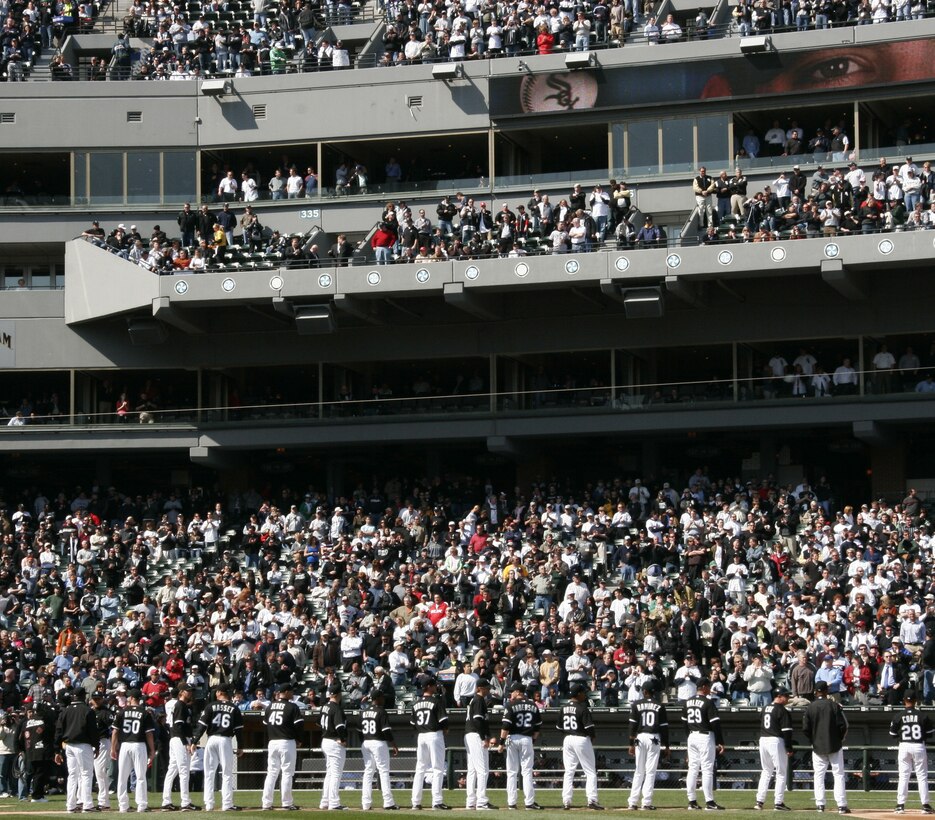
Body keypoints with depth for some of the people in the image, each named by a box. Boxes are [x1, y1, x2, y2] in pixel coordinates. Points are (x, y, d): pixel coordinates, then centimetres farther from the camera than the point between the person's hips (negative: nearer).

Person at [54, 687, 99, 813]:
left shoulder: (65, 711, 8)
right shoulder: (87, 710, -6)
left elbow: (58, 731, 7)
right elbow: (93, 730, -8)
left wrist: (58, 751, 10)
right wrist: (96, 747, -1)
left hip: (68, 746, 5)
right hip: (83, 745, -5)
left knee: (72, 775, 11)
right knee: (86, 774, -2)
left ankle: (71, 805, 9)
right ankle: (87, 804, -8)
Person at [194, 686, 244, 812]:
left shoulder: (211, 706, 1)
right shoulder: (234, 709, 4)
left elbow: (202, 725, -4)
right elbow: (239, 729, 2)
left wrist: (195, 742, -2)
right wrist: (240, 747, 8)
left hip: (211, 740, 0)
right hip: (226, 740, 0)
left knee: (209, 773, 6)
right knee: (227, 774, 2)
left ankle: (209, 804, 4)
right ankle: (227, 804, -3)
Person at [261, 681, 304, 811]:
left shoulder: (269, 706, 9)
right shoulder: (292, 707, -8)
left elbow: (265, 724, 11)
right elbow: (299, 725, -11)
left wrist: (269, 740, 17)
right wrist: (297, 739, 5)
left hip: (272, 742, 5)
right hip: (287, 742, -5)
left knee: (271, 773, 9)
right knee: (287, 773, -1)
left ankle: (267, 803, 6)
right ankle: (287, 803, -2)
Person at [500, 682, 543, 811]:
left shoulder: (511, 705, -6)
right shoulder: (533, 706, 7)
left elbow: (505, 726, -12)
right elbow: (538, 726, 11)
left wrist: (502, 741, -9)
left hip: (513, 739, -2)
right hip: (527, 740, 2)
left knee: (511, 772, 5)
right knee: (527, 771, 2)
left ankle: (511, 802, 4)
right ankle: (529, 802, -4)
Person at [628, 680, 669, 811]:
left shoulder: (637, 705, 2)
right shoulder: (659, 706, 2)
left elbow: (632, 725, -1)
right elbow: (664, 727, 2)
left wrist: (631, 744, 2)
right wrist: (666, 746, 7)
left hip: (640, 738, 1)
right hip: (654, 739, -1)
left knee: (639, 772, 9)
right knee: (651, 772, 1)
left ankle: (633, 802, 7)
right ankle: (647, 802, -5)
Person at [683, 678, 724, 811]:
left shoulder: (688, 701, 9)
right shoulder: (708, 702, -12)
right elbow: (715, 724, -15)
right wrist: (720, 742, -12)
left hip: (692, 736, 7)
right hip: (705, 737, -7)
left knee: (692, 769, 9)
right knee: (707, 769, -5)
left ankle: (691, 802, 9)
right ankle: (709, 802, -5)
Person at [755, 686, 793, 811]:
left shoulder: (765, 709, 13)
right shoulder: (782, 711, -11)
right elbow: (786, 731, -14)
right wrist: (789, 748, -11)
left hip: (763, 740, 7)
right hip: (776, 741, -7)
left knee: (765, 772, 15)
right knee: (781, 773, 1)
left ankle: (759, 801, 10)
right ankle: (778, 803, -1)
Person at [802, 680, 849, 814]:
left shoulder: (810, 707, -3)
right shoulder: (834, 706, -6)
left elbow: (805, 728, -3)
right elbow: (843, 726, -8)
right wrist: (840, 739, 9)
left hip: (817, 747, 1)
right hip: (834, 746, -1)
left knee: (819, 776, 7)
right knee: (838, 775, 2)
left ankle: (820, 804, 2)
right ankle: (841, 805, -3)